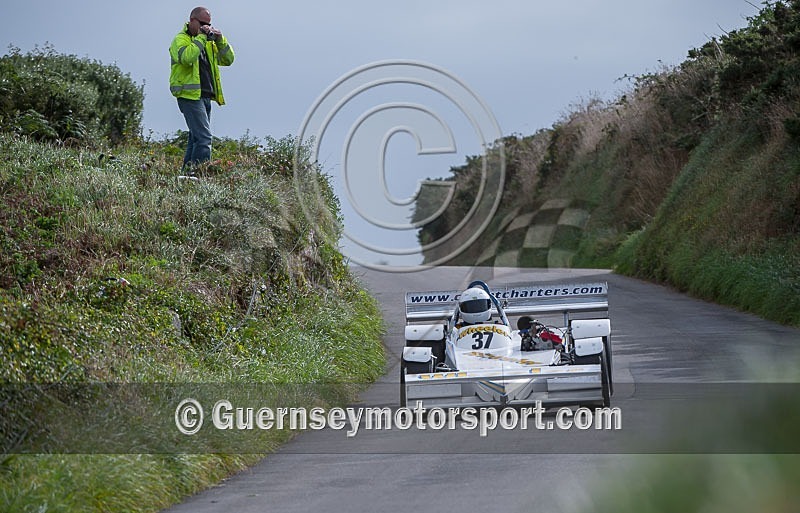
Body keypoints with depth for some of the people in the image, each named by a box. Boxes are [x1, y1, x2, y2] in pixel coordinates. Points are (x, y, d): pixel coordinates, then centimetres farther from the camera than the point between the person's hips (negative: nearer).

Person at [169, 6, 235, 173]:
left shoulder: (208, 42, 21)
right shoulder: (181, 39, -2)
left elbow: (228, 59, 17)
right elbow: (187, 57, -24)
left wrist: (220, 40, 4)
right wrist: (201, 37, -16)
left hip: (205, 96, 9)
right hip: (189, 95, -9)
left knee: (196, 138, 10)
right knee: (204, 137, -18)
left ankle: (187, 171, 14)